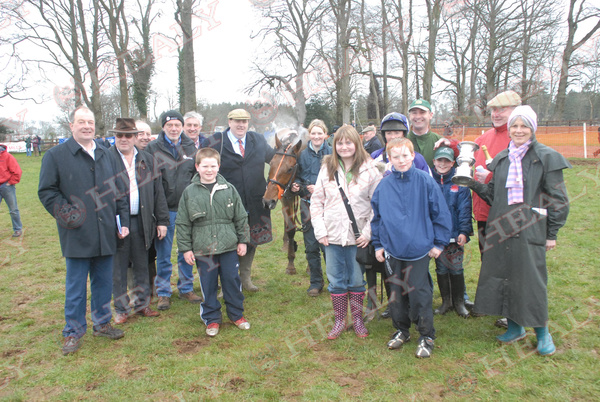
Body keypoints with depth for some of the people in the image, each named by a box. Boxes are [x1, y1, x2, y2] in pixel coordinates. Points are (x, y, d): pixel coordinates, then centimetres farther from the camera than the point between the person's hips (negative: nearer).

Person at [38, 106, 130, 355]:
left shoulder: (106, 155, 13)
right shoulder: (55, 155, -1)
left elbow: (119, 192, 15)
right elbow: (46, 191, -3)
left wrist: (123, 221, 8)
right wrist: (66, 215, -12)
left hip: (106, 235, 4)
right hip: (77, 236, -4)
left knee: (104, 282, 14)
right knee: (76, 286, 5)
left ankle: (102, 323, 30)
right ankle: (73, 332, 20)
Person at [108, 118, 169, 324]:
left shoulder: (147, 160, 9)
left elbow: (158, 191, 10)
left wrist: (162, 220, 5)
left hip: (141, 221, 3)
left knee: (142, 267, 13)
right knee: (118, 269, 7)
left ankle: (142, 304, 28)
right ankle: (121, 309, 21)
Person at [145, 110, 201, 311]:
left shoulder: (190, 147, 8)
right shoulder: (153, 148, -1)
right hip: (165, 208, -2)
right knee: (163, 253, 5)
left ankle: (186, 288, 26)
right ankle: (163, 292, 19)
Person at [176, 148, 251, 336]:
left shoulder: (229, 189, 0)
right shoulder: (189, 192, -2)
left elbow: (241, 217, 7)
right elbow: (182, 223, 2)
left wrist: (243, 241, 6)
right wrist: (185, 248, 0)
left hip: (229, 246, 1)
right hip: (202, 249, 0)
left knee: (232, 281, 9)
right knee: (208, 285, 8)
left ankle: (236, 314, 28)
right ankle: (212, 318, 25)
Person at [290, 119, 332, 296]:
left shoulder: (331, 154, -2)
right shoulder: (303, 155, 8)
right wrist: (296, 185, -5)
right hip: (307, 204, 3)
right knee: (311, 246, 9)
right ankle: (316, 282, 23)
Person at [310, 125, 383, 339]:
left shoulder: (369, 170, -4)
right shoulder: (327, 168, 3)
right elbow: (316, 201, 5)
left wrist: (369, 231, -11)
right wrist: (320, 230, -2)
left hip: (358, 236, -2)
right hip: (332, 236, 2)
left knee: (357, 280, 11)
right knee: (336, 280, 10)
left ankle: (358, 319, 28)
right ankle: (339, 320, 25)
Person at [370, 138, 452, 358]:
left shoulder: (425, 181, -7)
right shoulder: (384, 185, 1)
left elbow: (441, 213, -1)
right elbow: (376, 216, 11)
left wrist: (439, 242, -1)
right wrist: (378, 244, 9)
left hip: (419, 248, -3)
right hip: (392, 249, 3)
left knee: (419, 293, 1)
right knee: (397, 292, 13)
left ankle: (426, 336, 19)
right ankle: (401, 330, 32)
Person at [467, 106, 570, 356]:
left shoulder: (546, 157, -3)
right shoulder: (502, 159, 11)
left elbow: (558, 200, -2)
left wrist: (552, 233, -4)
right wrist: (474, 184, -2)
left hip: (530, 230, -5)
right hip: (501, 230, 5)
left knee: (531, 280, 0)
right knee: (502, 277, 9)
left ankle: (542, 332, 21)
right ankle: (515, 326, 27)